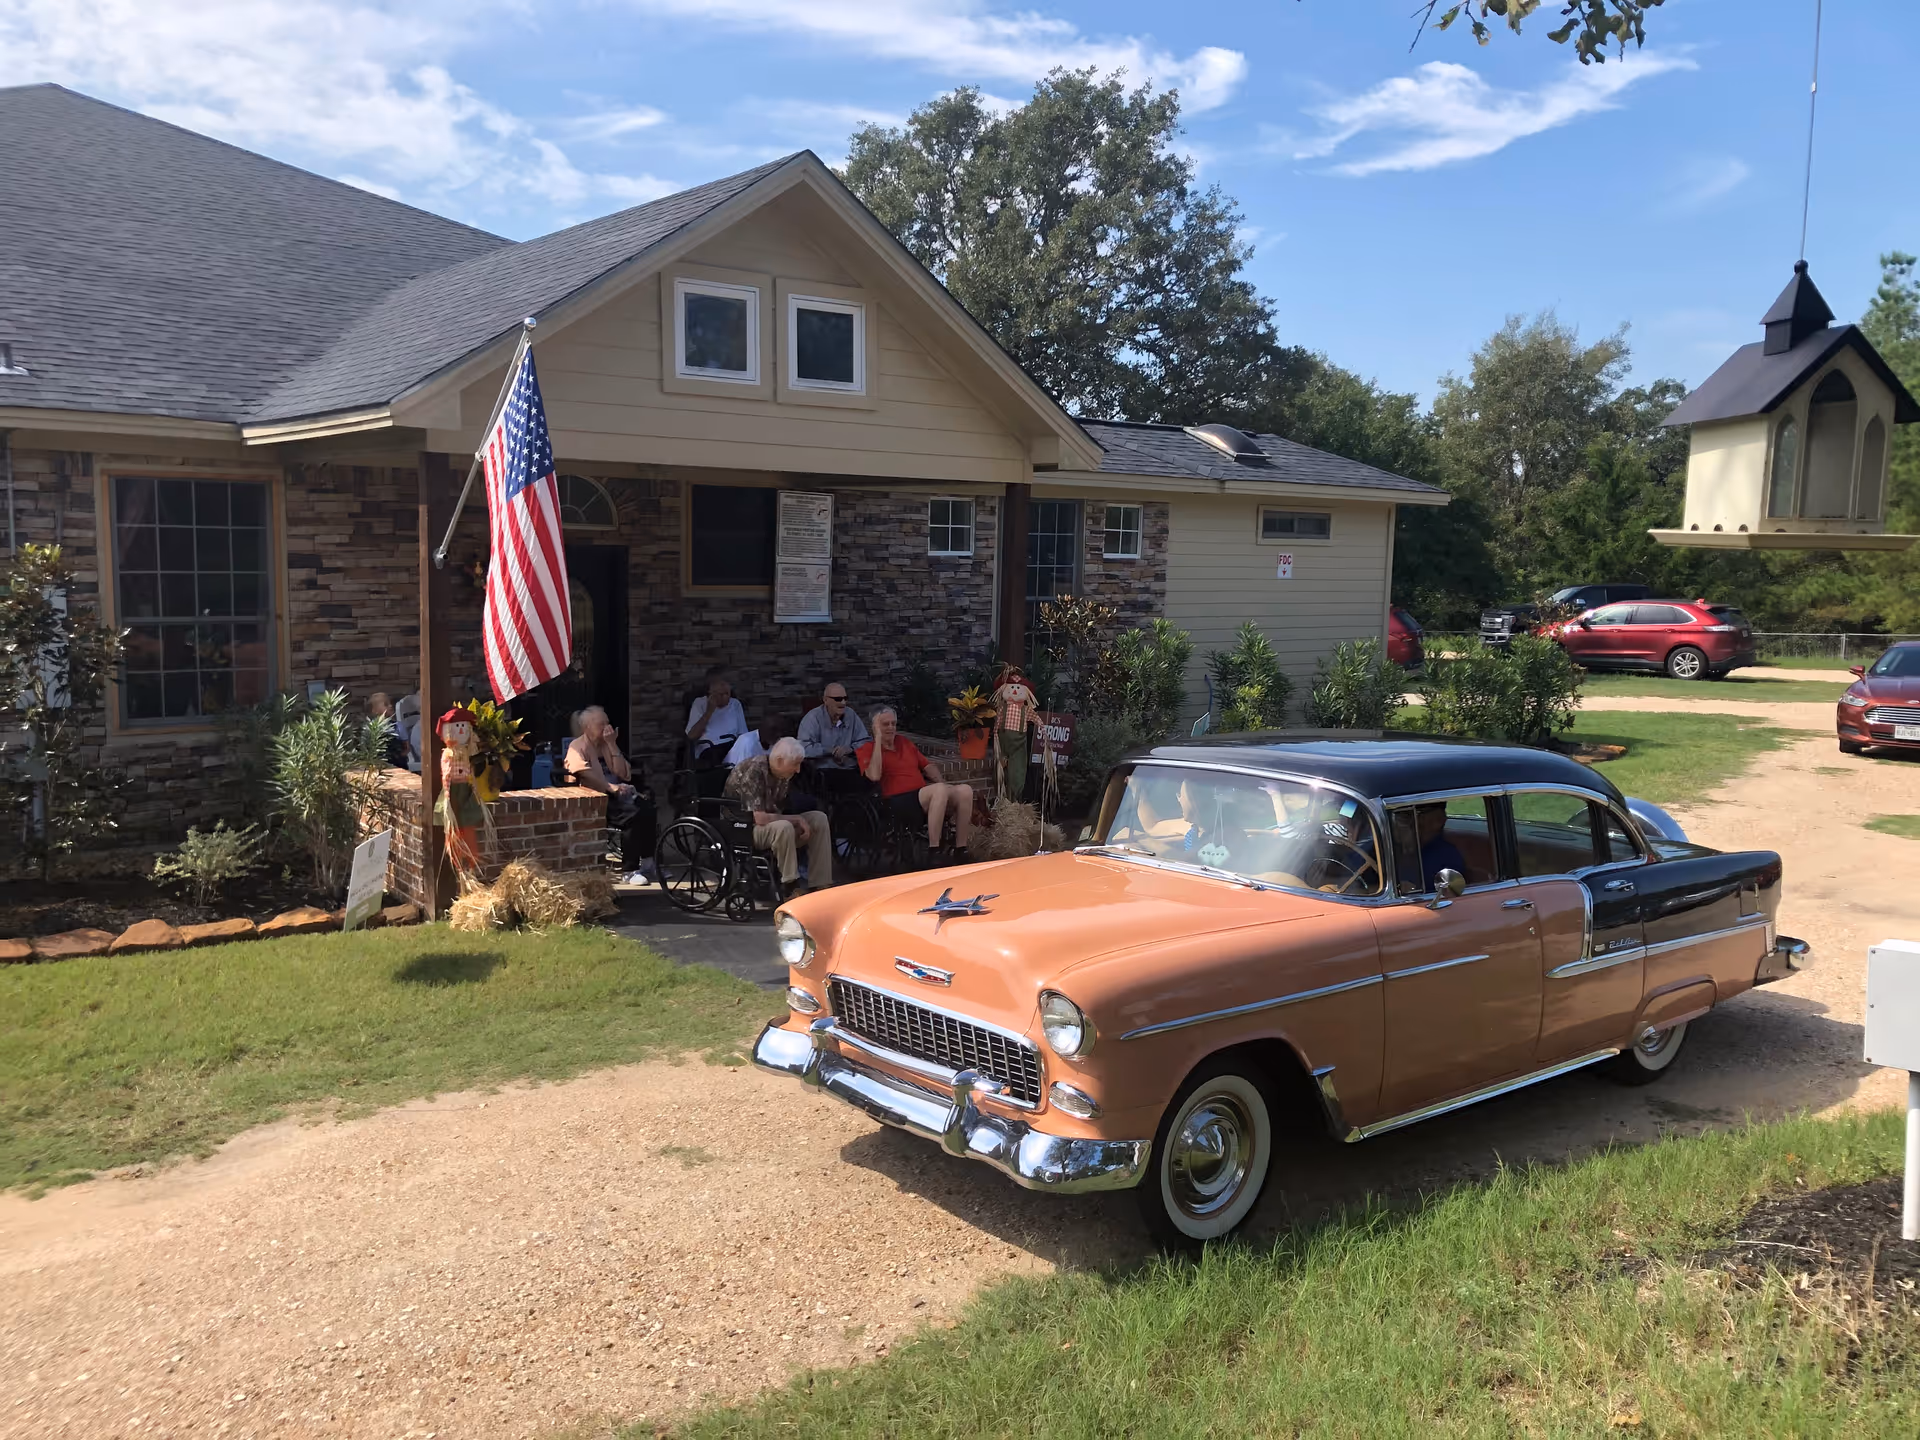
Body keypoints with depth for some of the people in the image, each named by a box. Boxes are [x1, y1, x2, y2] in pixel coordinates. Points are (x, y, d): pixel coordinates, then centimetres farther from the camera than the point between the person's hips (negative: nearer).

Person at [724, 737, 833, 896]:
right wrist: (797, 820, -21)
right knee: (783, 828, -36)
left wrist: (799, 821, -10)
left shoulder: (783, 773, 1)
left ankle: (819, 886, -8)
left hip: (771, 824, 9)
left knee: (819, 819, -4)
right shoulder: (753, 772, -25)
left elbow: (777, 810, 9)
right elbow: (760, 818, -31)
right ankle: (790, 888, -23)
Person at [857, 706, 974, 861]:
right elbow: (875, 776, -15)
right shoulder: (866, 750, 4)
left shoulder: (905, 742, 25)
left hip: (925, 797, 7)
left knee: (965, 790, -17)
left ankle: (960, 850, -12)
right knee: (940, 790, -34)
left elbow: (928, 766, 26)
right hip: (897, 801, -7)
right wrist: (878, 739, -10)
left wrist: (941, 782, 6)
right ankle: (933, 852, -29)